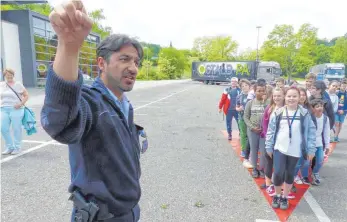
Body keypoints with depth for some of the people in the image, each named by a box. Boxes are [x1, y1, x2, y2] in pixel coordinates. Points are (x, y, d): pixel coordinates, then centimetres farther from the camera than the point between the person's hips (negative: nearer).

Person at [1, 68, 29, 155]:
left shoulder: (18, 84, -1)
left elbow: (26, 95, -2)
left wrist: (20, 104, -15)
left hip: (16, 109, -5)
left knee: (16, 129, 1)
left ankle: (17, 147, 14)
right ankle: (9, 147, 19)